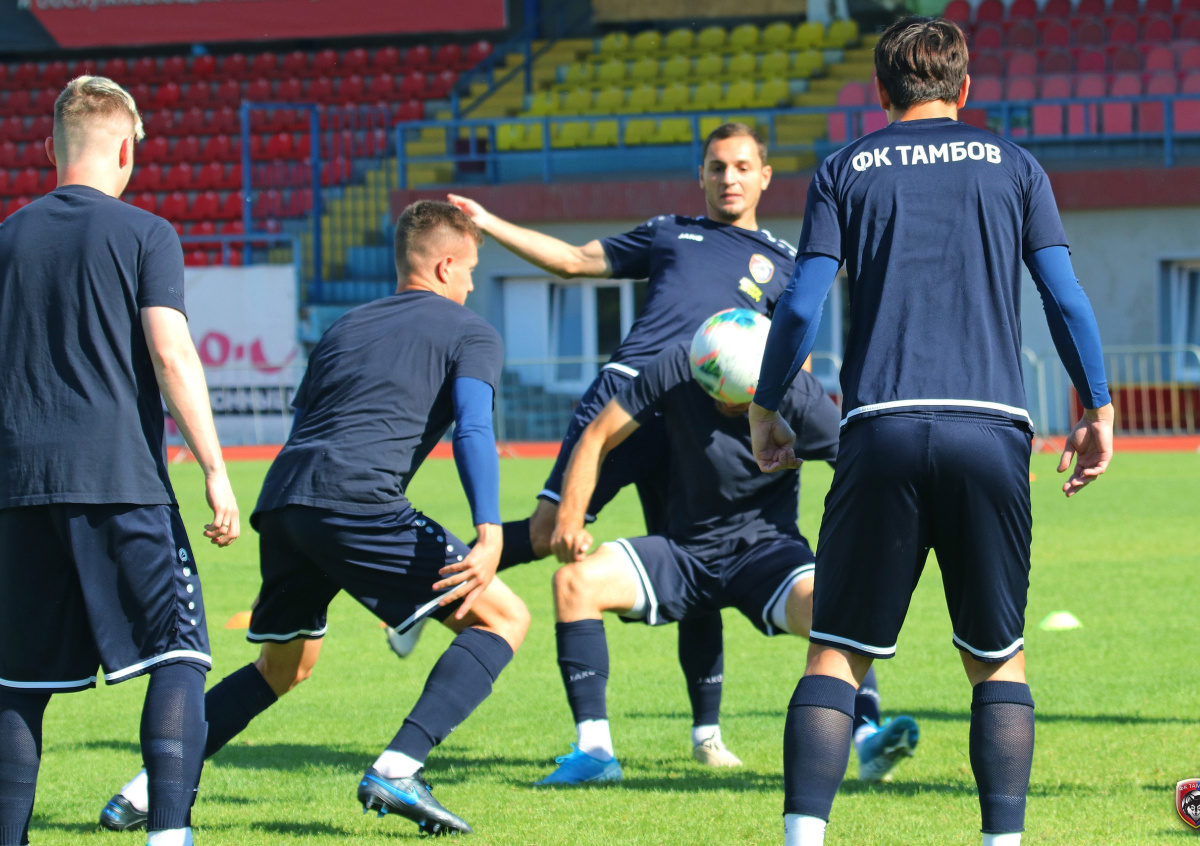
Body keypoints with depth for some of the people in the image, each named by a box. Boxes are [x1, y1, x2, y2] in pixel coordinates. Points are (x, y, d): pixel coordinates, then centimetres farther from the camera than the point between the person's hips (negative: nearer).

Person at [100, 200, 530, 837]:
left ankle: (145, 789, 17)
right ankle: (397, 769, -15)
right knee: (503, 618, 1)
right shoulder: (471, 334, 12)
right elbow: (472, 430, -5)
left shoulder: (346, 327, 31)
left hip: (279, 498, 7)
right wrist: (489, 534, -16)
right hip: (355, 498, -7)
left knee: (283, 666, 27)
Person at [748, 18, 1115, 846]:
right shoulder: (1011, 164, 13)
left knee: (837, 652, 3)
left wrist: (765, 409, 16)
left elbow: (802, 305, 4)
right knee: (997, 659, 11)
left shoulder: (846, 170, 11)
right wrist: (1098, 412, 16)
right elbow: (1066, 298, 7)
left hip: (882, 432, 0)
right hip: (990, 432, 0)